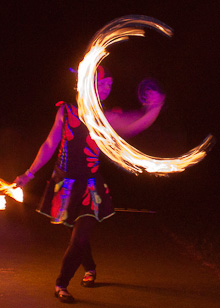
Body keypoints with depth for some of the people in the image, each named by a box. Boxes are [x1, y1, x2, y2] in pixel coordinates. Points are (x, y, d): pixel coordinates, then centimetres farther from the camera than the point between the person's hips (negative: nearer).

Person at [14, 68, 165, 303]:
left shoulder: (106, 117, -1)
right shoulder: (66, 111, -1)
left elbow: (133, 126, -16)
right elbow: (49, 145, 4)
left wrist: (154, 109, -32)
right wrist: (29, 174, 3)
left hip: (89, 187, -1)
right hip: (65, 184, 1)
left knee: (80, 238, -8)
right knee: (79, 233, 14)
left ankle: (61, 285, 11)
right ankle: (90, 269, 43)